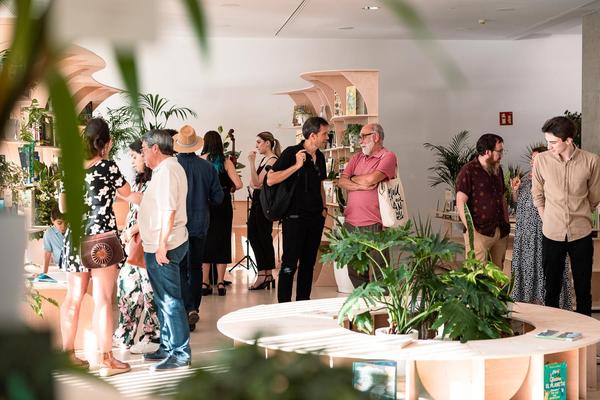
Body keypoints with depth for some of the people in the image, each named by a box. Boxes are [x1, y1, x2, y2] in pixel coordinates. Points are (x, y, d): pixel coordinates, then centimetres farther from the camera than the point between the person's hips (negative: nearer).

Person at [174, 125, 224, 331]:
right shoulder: (207, 167, -4)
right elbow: (218, 198, 0)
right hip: (200, 225, 3)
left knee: (180, 269, 2)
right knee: (195, 267, 15)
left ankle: (189, 309, -13)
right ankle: (194, 308, 21)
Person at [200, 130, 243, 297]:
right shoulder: (226, 162, -4)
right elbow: (238, 184, -10)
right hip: (223, 206, 0)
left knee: (204, 241, 9)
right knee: (222, 241, 8)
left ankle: (204, 283, 9)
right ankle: (220, 283, 8)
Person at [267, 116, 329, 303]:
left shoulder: (319, 157, 12)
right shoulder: (291, 153, -9)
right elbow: (270, 180, -16)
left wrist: (323, 207, 13)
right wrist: (296, 166, -20)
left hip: (316, 217, 7)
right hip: (295, 217, -7)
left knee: (308, 263, 12)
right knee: (290, 264, -4)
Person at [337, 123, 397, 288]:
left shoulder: (388, 157, -3)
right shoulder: (357, 158, 17)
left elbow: (371, 179, -17)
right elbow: (341, 182, 6)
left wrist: (352, 178, 1)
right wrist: (361, 186, -11)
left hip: (373, 224, -6)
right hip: (351, 223, 6)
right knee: (354, 271, 12)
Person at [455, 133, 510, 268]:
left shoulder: (498, 170, 14)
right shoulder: (468, 171, -8)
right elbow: (461, 203, -12)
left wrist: (506, 223, 15)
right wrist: (471, 230, -17)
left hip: (500, 231, 7)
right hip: (479, 232, -7)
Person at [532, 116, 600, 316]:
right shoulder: (541, 160, -7)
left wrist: (579, 216, 11)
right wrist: (547, 220, 6)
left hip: (581, 234, 0)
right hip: (552, 234, 0)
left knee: (583, 289, 10)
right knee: (552, 288, 10)